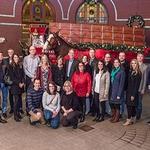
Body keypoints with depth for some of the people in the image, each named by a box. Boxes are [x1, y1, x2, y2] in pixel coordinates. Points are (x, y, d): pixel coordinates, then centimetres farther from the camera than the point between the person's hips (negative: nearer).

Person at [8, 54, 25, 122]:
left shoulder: (20, 66, 13)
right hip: (14, 85, -5)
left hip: (21, 85, 5)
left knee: (19, 99, 6)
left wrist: (23, 82, -4)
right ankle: (15, 115, 2)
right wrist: (18, 83, -12)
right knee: (16, 100, -6)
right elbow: (12, 77, -8)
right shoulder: (10, 66, -2)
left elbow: (23, 75, 11)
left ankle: (18, 113, 16)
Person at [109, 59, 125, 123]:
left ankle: (117, 118, 19)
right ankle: (113, 116, 28)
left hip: (117, 90, -6)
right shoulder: (113, 70, 11)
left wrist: (119, 94, -15)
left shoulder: (122, 71, -10)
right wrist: (110, 91, 5)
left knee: (117, 105, 3)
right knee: (111, 104, 10)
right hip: (112, 90, 6)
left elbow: (121, 84, -12)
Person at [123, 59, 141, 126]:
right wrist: (127, 91, 4)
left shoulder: (138, 73, -10)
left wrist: (133, 94, -16)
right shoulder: (130, 72, 10)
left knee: (130, 105, -6)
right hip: (129, 91, 6)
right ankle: (132, 119, 20)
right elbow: (128, 83, 11)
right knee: (132, 106, 12)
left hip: (133, 92, -6)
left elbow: (137, 85, -13)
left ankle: (129, 120, 2)